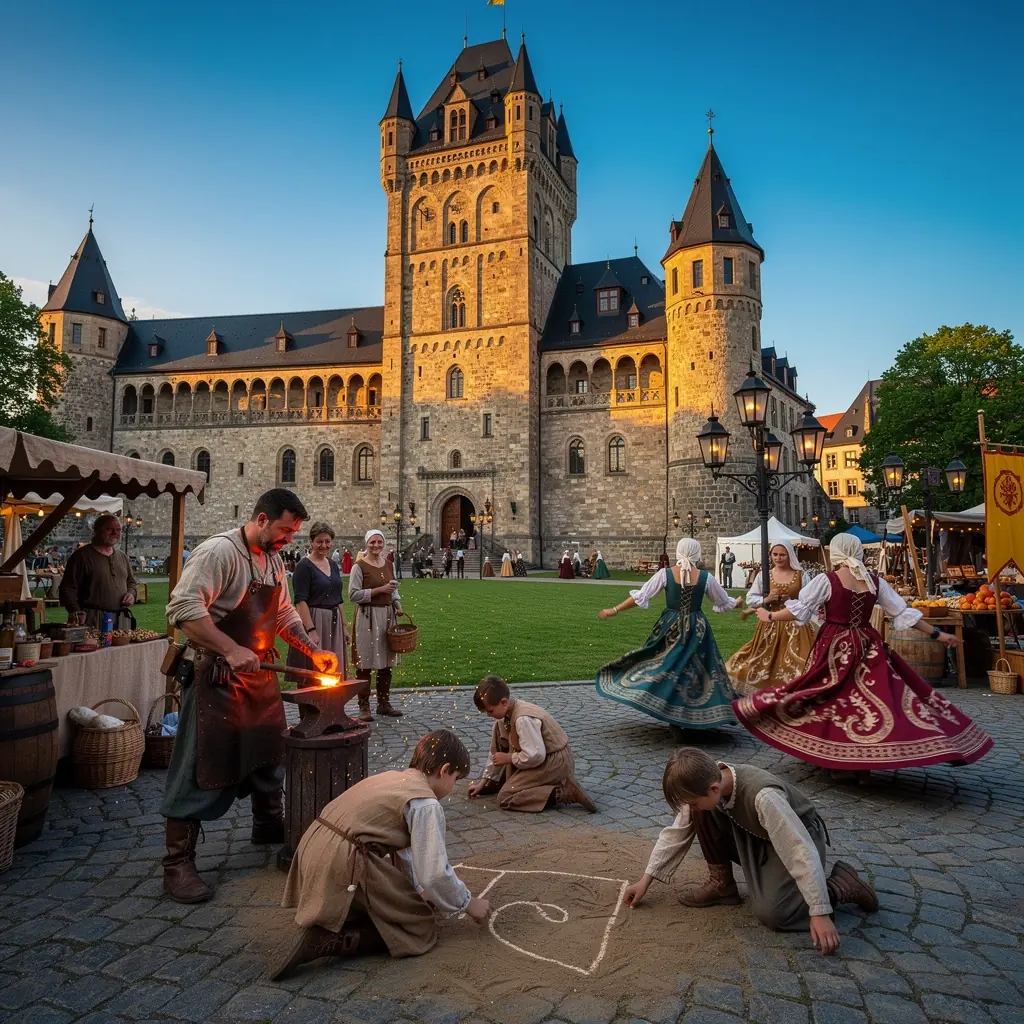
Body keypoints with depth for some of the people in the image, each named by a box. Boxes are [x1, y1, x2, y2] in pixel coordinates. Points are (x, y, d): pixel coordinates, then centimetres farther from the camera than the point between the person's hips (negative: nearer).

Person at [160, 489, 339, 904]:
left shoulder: (274, 560, 9)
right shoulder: (218, 552, -18)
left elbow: (284, 614, 18)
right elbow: (183, 609, -27)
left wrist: (314, 651, 7)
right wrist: (231, 650, -33)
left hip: (259, 674, 9)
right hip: (216, 678, -9)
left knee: (269, 753, 20)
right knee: (202, 768, -2)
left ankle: (269, 826, 42)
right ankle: (178, 865, 10)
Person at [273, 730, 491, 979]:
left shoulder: (393, 778, 16)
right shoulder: (426, 805, -10)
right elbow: (436, 874, -13)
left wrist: (422, 893, 29)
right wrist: (468, 903, 5)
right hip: (343, 867, -9)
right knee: (420, 930, 2)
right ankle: (327, 941, -11)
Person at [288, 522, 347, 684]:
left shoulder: (333, 565, 12)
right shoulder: (304, 566, -8)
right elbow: (300, 601, -16)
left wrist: (343, 626, 15)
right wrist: (311, 630, -25)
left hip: (334, 622, 7)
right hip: (312, 621, -7)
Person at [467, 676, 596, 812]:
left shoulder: (523, 719, -29)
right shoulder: (506, 714, 0)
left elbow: (535, 756, -30)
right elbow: (497, 750, 10)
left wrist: (509, 758, -14)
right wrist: (483, 781, 12)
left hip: (555, 762, -10)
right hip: (542, 758, 10)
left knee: (505, 799, -13)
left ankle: (564, 792, -16)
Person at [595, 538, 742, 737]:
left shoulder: (665, 574, -8)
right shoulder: (706, 577, -5)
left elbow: (640, 597, -6)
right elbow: (724, 603, 9)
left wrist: (615, 610, 3)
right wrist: (737, 603, 32)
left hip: (670, 629, 0)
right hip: (696, 629, 0)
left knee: (667, 668, 8)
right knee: (695, 671, 10)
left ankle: (674, 720, 5)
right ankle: (692, 718, 14)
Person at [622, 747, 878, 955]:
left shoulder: (763, 796, -40)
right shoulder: (704, 784, -19)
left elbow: (802, 852, -35)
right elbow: (676, 832, -8)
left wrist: (819, 913, -33)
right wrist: (646, 880, -9)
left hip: (797, 840, -6)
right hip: (760, 838, 6)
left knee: (769, 912, -24)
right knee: (702, 815, -17)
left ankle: (840, 884, -2)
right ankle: (721, 885, 1)